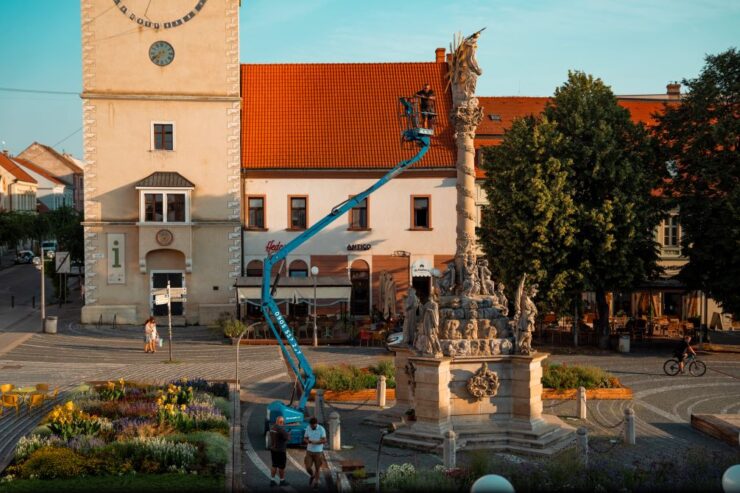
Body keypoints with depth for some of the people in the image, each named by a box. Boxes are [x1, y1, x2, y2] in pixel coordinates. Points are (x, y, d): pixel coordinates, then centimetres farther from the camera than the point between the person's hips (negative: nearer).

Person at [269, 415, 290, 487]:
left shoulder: (272, 428, 5)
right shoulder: (281, 429, -21)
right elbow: (288, 438, -19)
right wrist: (289, 434, 3)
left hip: (273, 449, 8)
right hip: (280, 450, -8)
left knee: (274, 465, 14)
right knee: (281, 466, 6)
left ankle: (272, 480, 13)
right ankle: (282, 481, 17)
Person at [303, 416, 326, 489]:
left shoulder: (321, 429, -14)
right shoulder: (308, 428, -4)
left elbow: (324, 440, -16)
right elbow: (305, 439, 2)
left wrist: (316, 442, -31)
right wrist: (308, 441, -22)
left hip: (318, 452, -2)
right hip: (309, 451, 2)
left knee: (317, 468, 7)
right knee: (308, 468, -4)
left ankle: (316, 482, 27)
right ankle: (312, 476, 29)